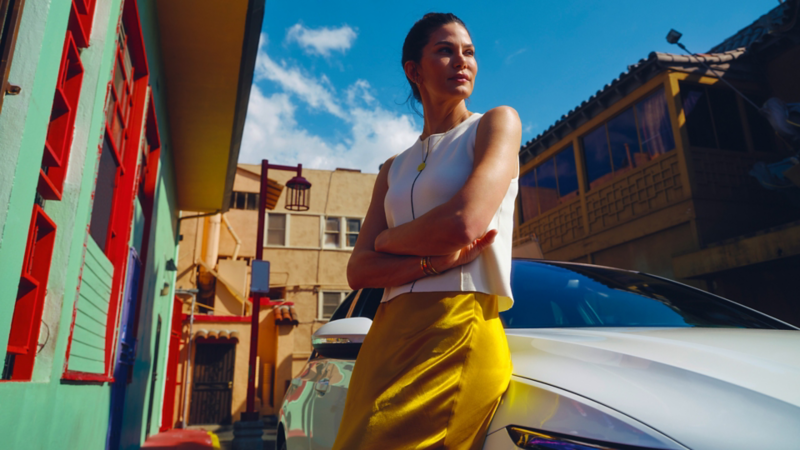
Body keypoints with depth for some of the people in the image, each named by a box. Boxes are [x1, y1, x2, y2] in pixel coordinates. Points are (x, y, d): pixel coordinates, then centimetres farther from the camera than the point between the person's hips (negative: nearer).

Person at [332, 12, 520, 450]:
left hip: (457, 335, -5)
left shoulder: (497, 122, 5)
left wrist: (387, 238, 4)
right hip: (385, 336, 5)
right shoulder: (393, 169, 18)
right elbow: (358, 271, 6)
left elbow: (463, 224, -13)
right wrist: (435, 261, -11)